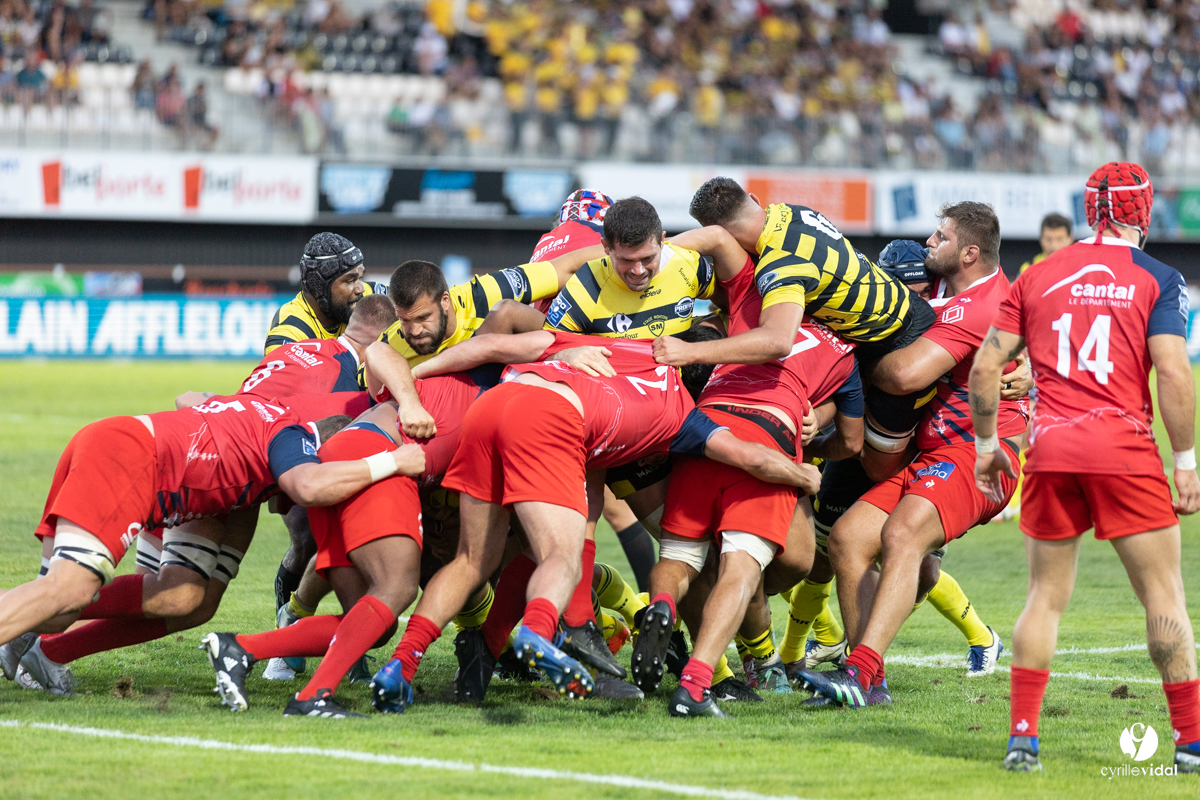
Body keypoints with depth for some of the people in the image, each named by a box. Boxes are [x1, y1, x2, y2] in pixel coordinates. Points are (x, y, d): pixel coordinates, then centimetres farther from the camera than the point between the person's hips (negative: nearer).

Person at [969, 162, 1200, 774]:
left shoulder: (1037, 278, 12)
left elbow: (984, 367, 9)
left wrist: (986, 443, 20)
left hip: (1050, 449, 3)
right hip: (1123, 448, -3)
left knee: (1046, 597, 12)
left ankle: (1022, 737, 5)